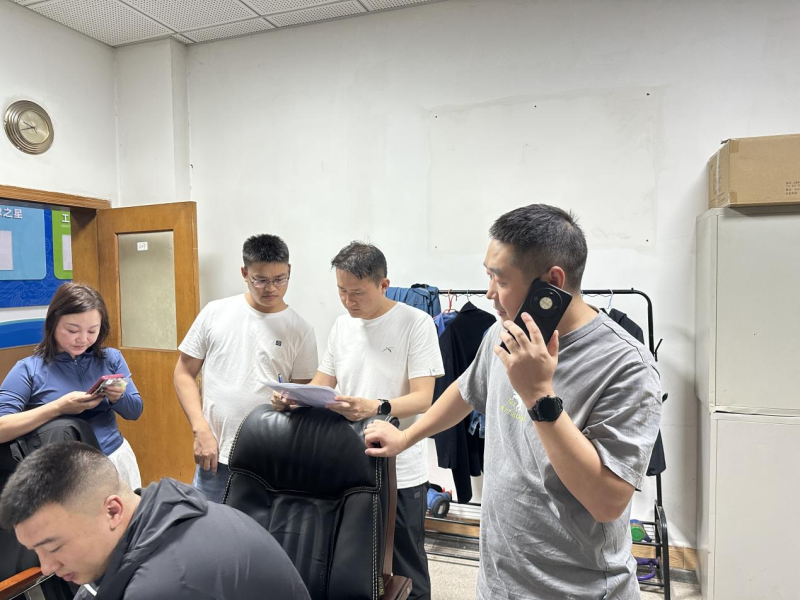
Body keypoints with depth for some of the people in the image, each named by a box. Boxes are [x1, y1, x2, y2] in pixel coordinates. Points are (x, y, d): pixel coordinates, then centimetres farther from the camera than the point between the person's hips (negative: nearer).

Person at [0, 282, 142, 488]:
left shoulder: (111, 358, 0)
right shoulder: (28, 369, -8)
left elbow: (135, 412, 4)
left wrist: (118, 398, -17)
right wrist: (59, 407, -26)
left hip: (115, 459, 3)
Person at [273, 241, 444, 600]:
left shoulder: (415, 323, -12)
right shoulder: (341, 326, 6)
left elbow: (422, 398, -17)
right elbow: (321, 384, 10)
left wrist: (376, 408, -35)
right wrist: (292, 398, -10)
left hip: (401, 472, -4)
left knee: (407, 570, 12)